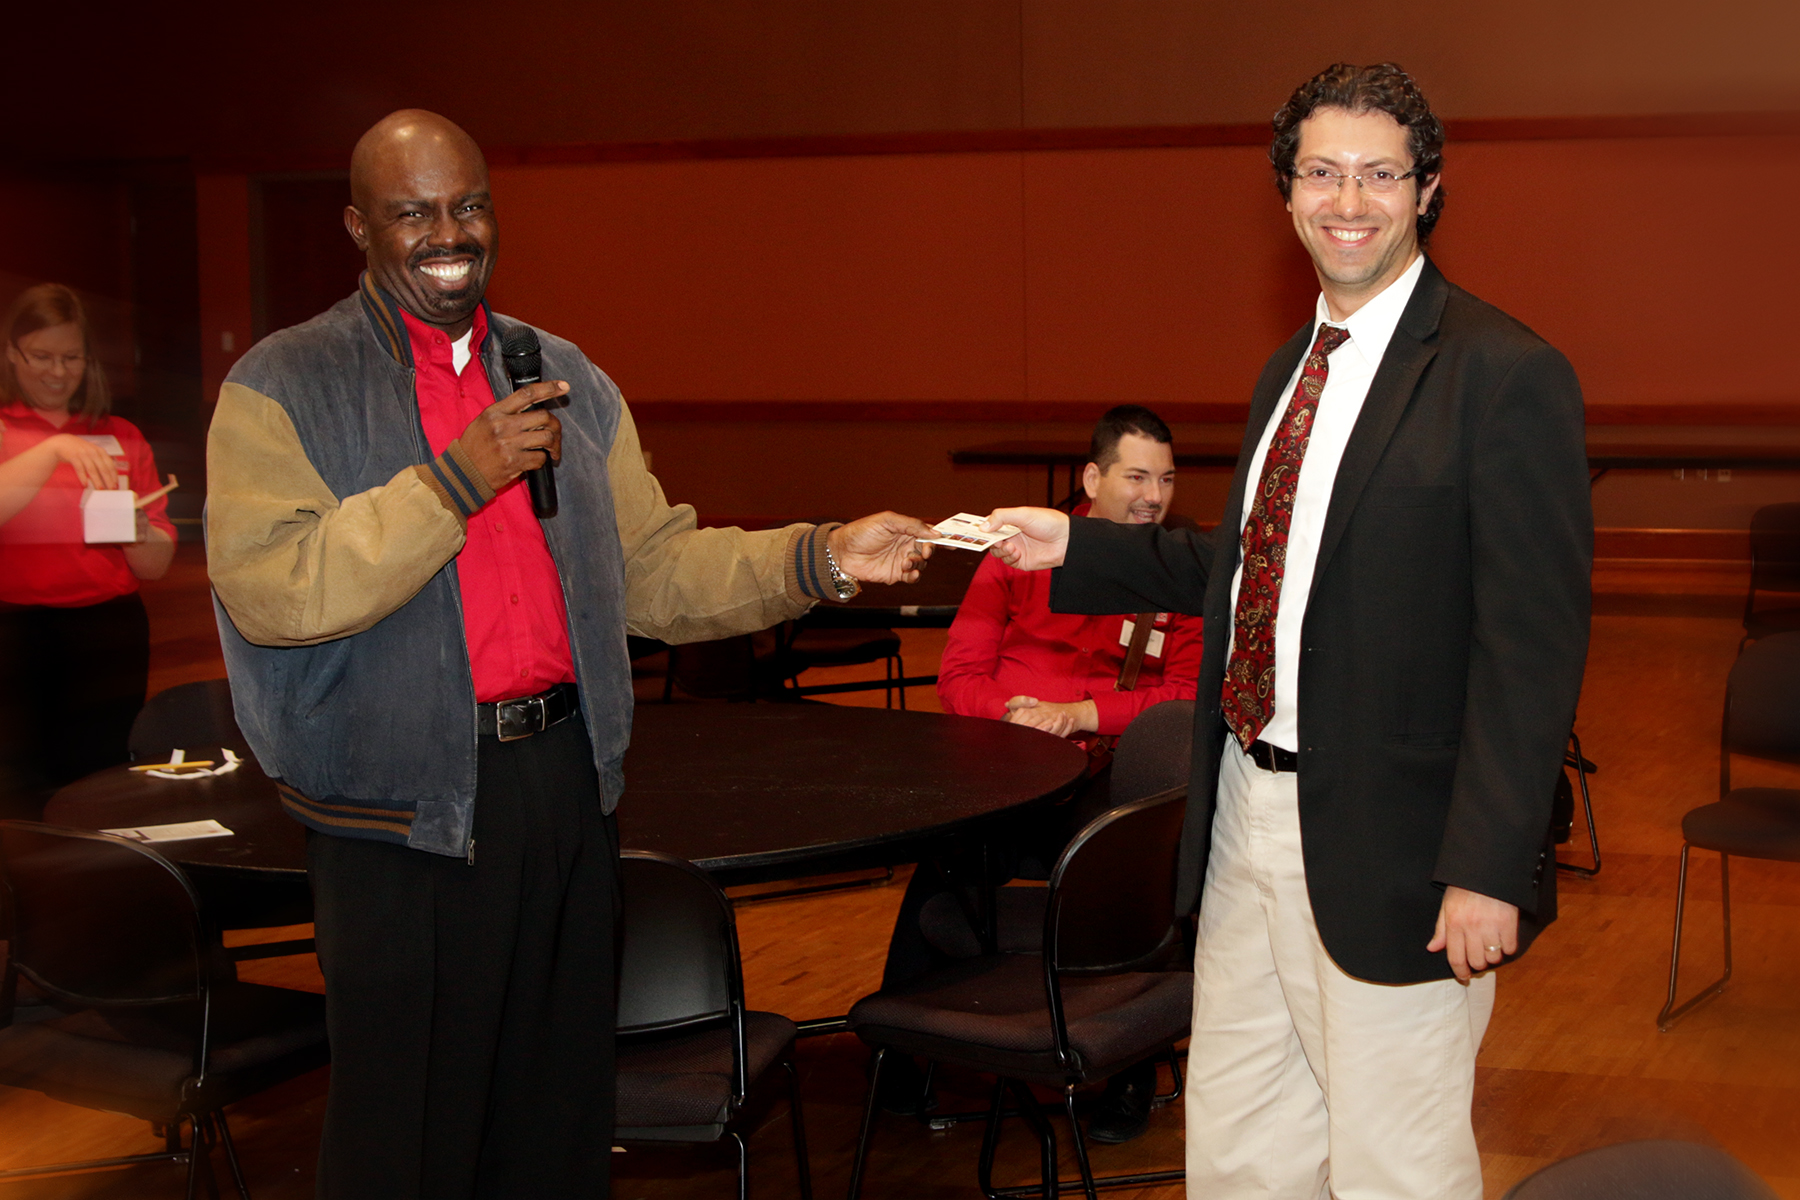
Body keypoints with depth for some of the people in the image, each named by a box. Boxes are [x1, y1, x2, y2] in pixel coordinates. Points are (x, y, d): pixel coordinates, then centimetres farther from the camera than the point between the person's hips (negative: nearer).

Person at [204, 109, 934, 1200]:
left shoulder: (568, 381, 14)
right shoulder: (282, 389, -4)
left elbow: (654, 567, 12)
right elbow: (268, 587, -17)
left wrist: (819, 559, -3)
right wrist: (456, 478, -20)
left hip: (566, 781, 5)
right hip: (406, 812, -5)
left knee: (560, 1111, 14)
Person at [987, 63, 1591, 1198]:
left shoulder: (1506, 376, -14)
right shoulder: (1290, 369, 13)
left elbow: (1533, 645, -17)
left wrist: (1488, 866, -21)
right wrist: (1077, 548, 15)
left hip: (1391, 846, -8)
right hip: (1248, 816, 8)